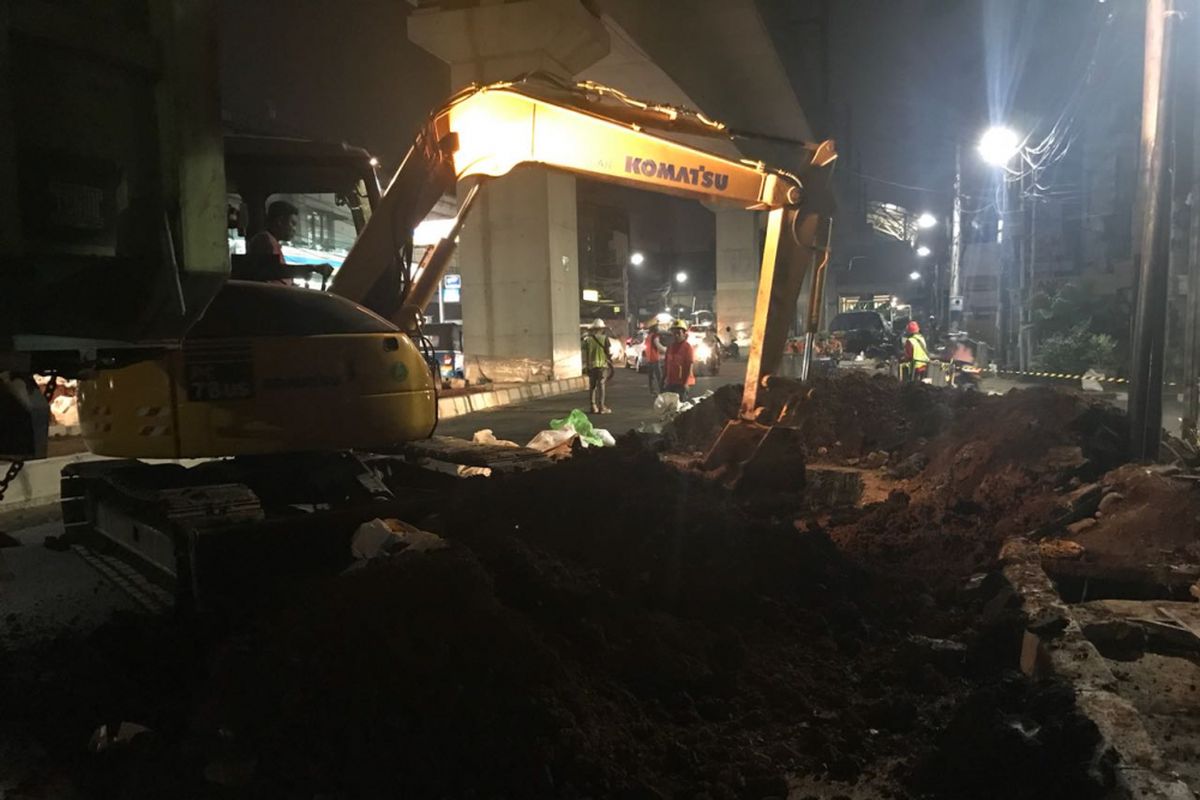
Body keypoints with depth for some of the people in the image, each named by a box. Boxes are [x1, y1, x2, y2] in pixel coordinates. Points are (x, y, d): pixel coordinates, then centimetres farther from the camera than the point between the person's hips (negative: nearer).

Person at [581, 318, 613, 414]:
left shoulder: (587, 339, 3)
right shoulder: (604, 338, -4)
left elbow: (585, 354, 3)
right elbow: (608, 352, -6)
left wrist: (586, 365, 8)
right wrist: (610, 362, 5)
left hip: (591, 365, 3)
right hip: (602, 364, -3)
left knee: (592, 386, 11)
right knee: (601, 385, -2)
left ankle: (593, 406, 12)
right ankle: (601, 407, -5)